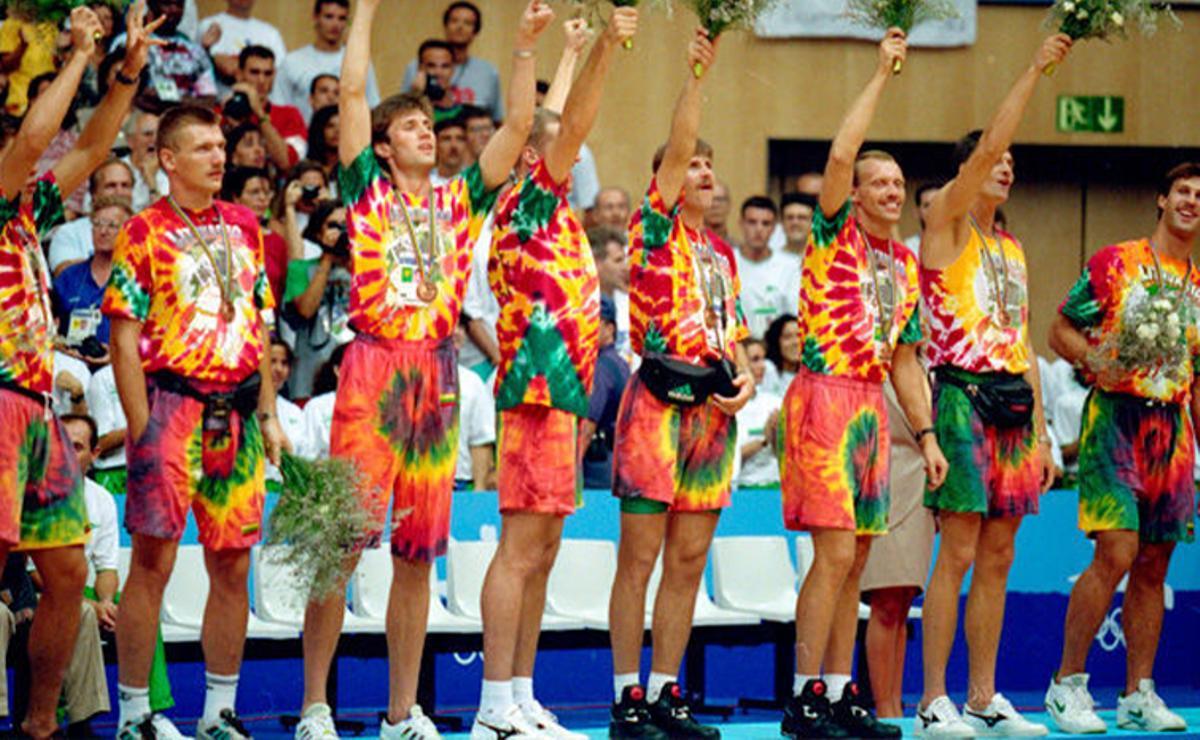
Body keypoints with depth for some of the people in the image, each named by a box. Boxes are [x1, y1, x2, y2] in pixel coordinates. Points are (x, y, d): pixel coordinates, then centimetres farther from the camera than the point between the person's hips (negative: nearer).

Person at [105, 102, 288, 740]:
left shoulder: (243, 226, 14)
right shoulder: (145, 232, -3)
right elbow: (125, 339, -6)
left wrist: (268, 416, 14)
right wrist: (141, 428, -12)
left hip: (236, 413, 5)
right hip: (172, 406, -5)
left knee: (232, 566, 7)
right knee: (153, 561, -6)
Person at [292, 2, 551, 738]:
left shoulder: (460, 200, 16)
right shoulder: (367, 189, 6)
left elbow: (518, 124, 13)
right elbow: (352, 90, 0)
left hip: (438, 379, 4)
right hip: (372, 370, -4)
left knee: (418, 553, 6)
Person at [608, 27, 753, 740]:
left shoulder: (722, 255, 19)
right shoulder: (656, 228, 1)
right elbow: (676, 147, -12)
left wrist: (744, 378, 1)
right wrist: (697, 74, -16)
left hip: (713, 408, 6)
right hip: (659, 400, -6)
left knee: (689, 562, 6)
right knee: (640, 557, -5)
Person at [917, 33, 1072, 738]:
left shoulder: (1012, 250, 20)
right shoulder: (947, 226, -1)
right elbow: (987, 147, -14)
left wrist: (1041, 426, 14)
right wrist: (1035, 71, -12)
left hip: (1014, 402, 7)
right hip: (964, 396, -7)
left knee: (997, 559, 7)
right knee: (958, 555, -9)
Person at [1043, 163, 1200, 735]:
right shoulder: (1114, 263, 0)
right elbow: (1061, 331, 1)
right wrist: (1093, 358, -19)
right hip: (1116, 415, -5)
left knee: (1153, 566, 6)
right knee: (1116, 553, -15)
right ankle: (1066, 683, -7)